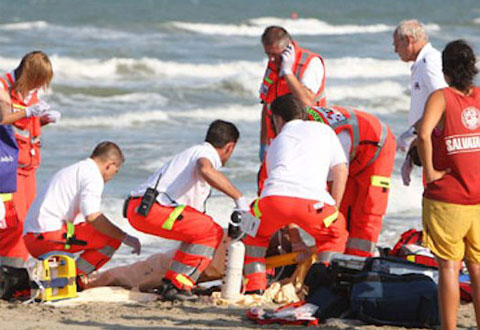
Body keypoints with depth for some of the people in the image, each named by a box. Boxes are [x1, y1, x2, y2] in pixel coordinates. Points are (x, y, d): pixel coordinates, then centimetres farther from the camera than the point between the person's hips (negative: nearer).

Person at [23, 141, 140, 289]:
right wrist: (125, 237, -11)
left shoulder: (72, 170, 27)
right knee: (112, 237, -7)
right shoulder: (92, 174, -4)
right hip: (50, 235, -10)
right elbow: (92, 216, -18)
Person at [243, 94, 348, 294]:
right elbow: (341, 170, 23)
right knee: (335, 233, 29)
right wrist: (333, 210, 31)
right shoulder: (324, 130, 31)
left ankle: (255, 286, 18)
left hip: (275, 196, 1)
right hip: (312, 201, -1)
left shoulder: (277, 142, 36)